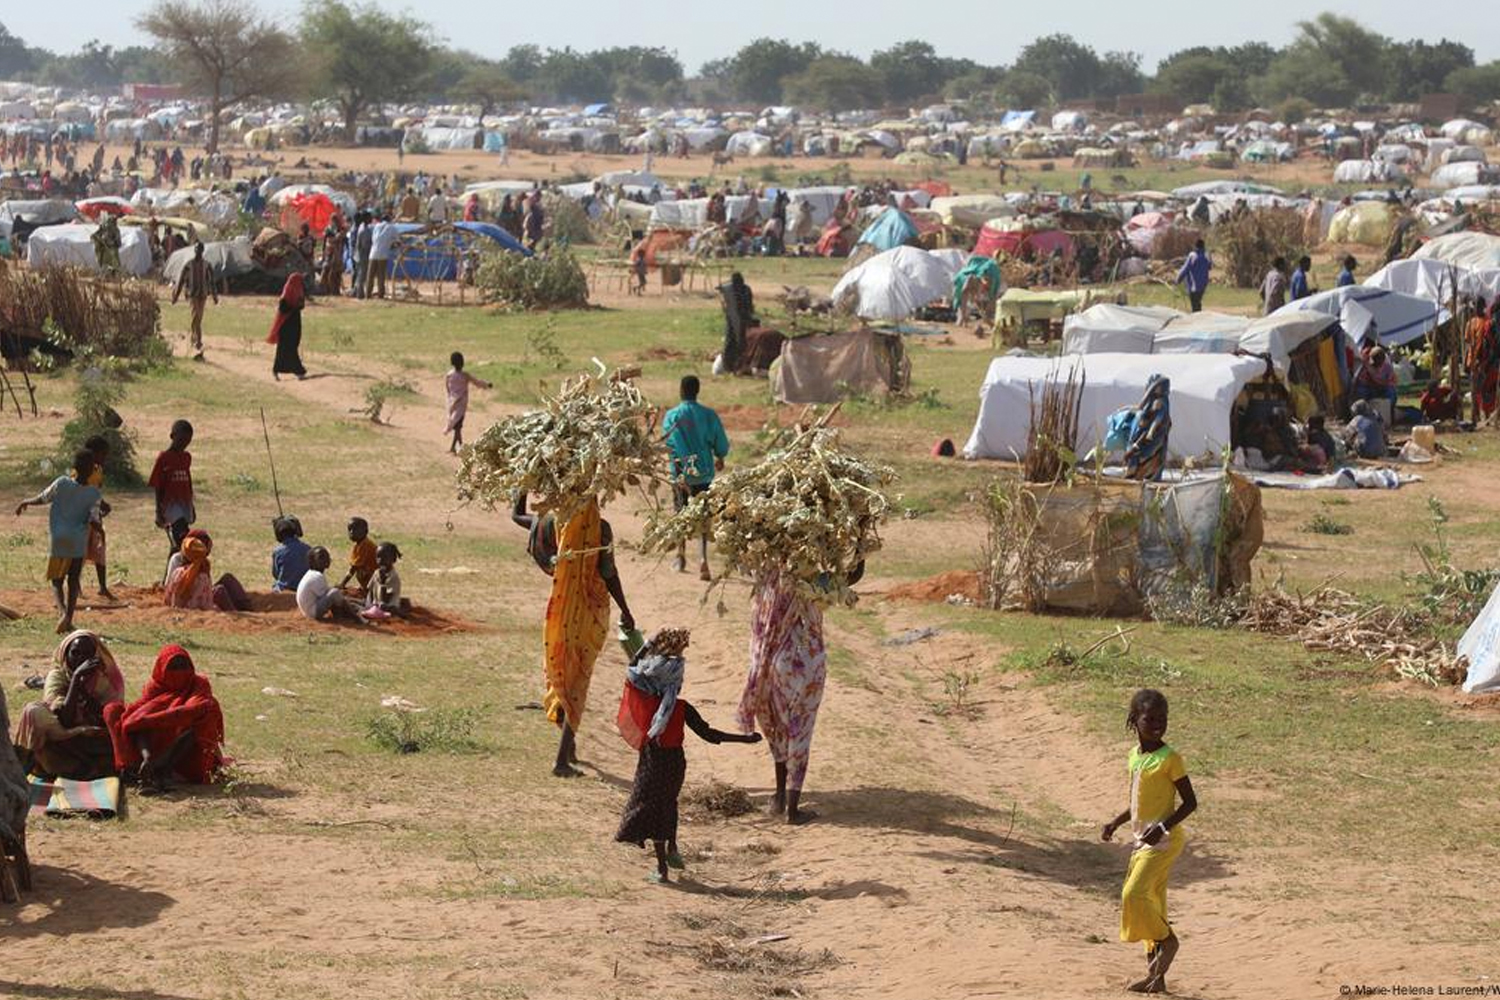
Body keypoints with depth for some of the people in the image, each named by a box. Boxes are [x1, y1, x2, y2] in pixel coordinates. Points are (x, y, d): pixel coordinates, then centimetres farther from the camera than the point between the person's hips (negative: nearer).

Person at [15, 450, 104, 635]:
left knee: (56, 580, 10)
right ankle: (69, 620, 9)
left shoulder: (62, 484, -8)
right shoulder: (94, 494, -7)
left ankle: (63, 612, -15)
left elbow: (43, 499, 6)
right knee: (73, 581, 13)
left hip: (58, 541, 0)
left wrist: (25, 503, 23)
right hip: (79, 543, 0)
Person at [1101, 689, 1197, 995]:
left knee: (1135, 894, -18)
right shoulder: (1135, 755, 10)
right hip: (1142, 841, 8)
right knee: (1150, 901, 9)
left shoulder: (1169, 759, -13)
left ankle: (1166, 939, 4)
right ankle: (1156, 976, 14)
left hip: (1163, 841, -8)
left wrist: (1163, 827, -23)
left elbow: (1190, 802, -12)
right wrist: (1115, 823, 11)